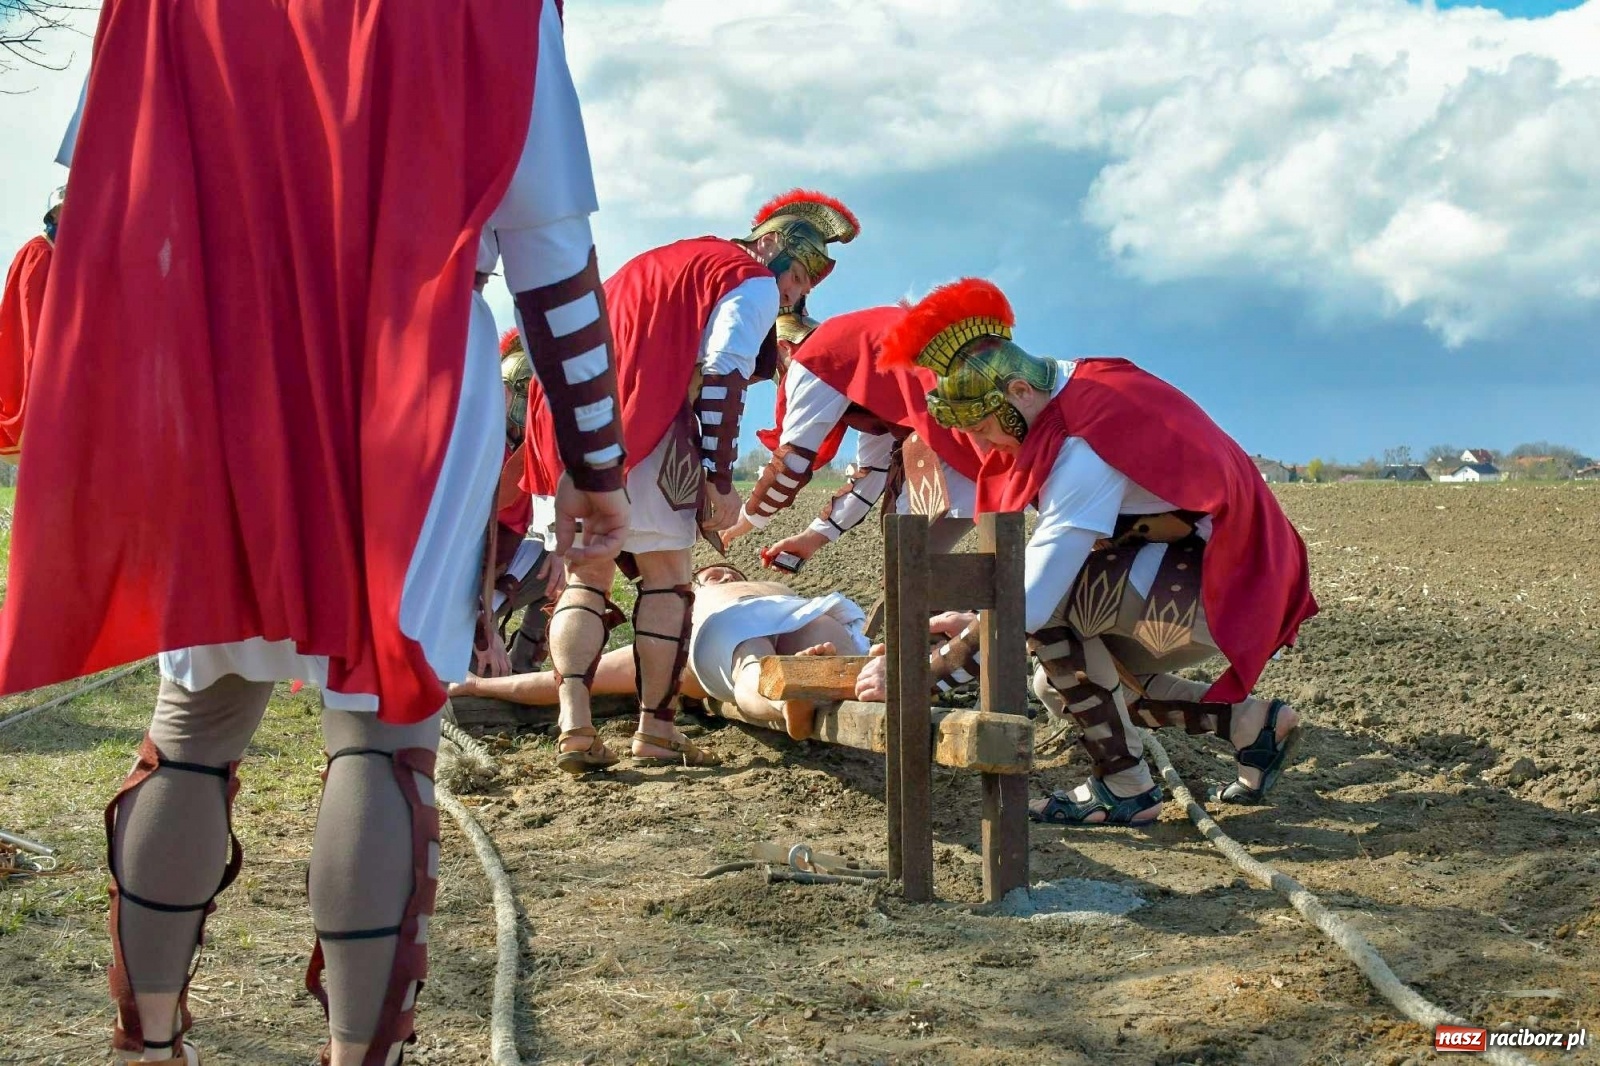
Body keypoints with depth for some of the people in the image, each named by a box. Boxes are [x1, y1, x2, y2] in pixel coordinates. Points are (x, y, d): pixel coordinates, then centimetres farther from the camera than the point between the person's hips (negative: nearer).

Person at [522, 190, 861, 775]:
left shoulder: (664, 261, 31)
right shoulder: (753, 282, 6)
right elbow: (721, 377, -7)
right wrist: (720, 479, -8)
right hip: (637, 434, -7)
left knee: (585, 575, 10)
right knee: (667, 577, 5)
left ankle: (575, 728, -2)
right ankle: (655, 729, 6)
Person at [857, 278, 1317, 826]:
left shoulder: (1085, 448, -27)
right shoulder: (1074, 398, 3)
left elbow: (1029, 601, -29)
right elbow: (1057, 558, 13)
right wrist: (978, 617, 8)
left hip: (1227, 584, -10)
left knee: (1048, 600, -22)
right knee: (1060, 681, 10)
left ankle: (1123, 788, -10)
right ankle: (1253, 723, 16)